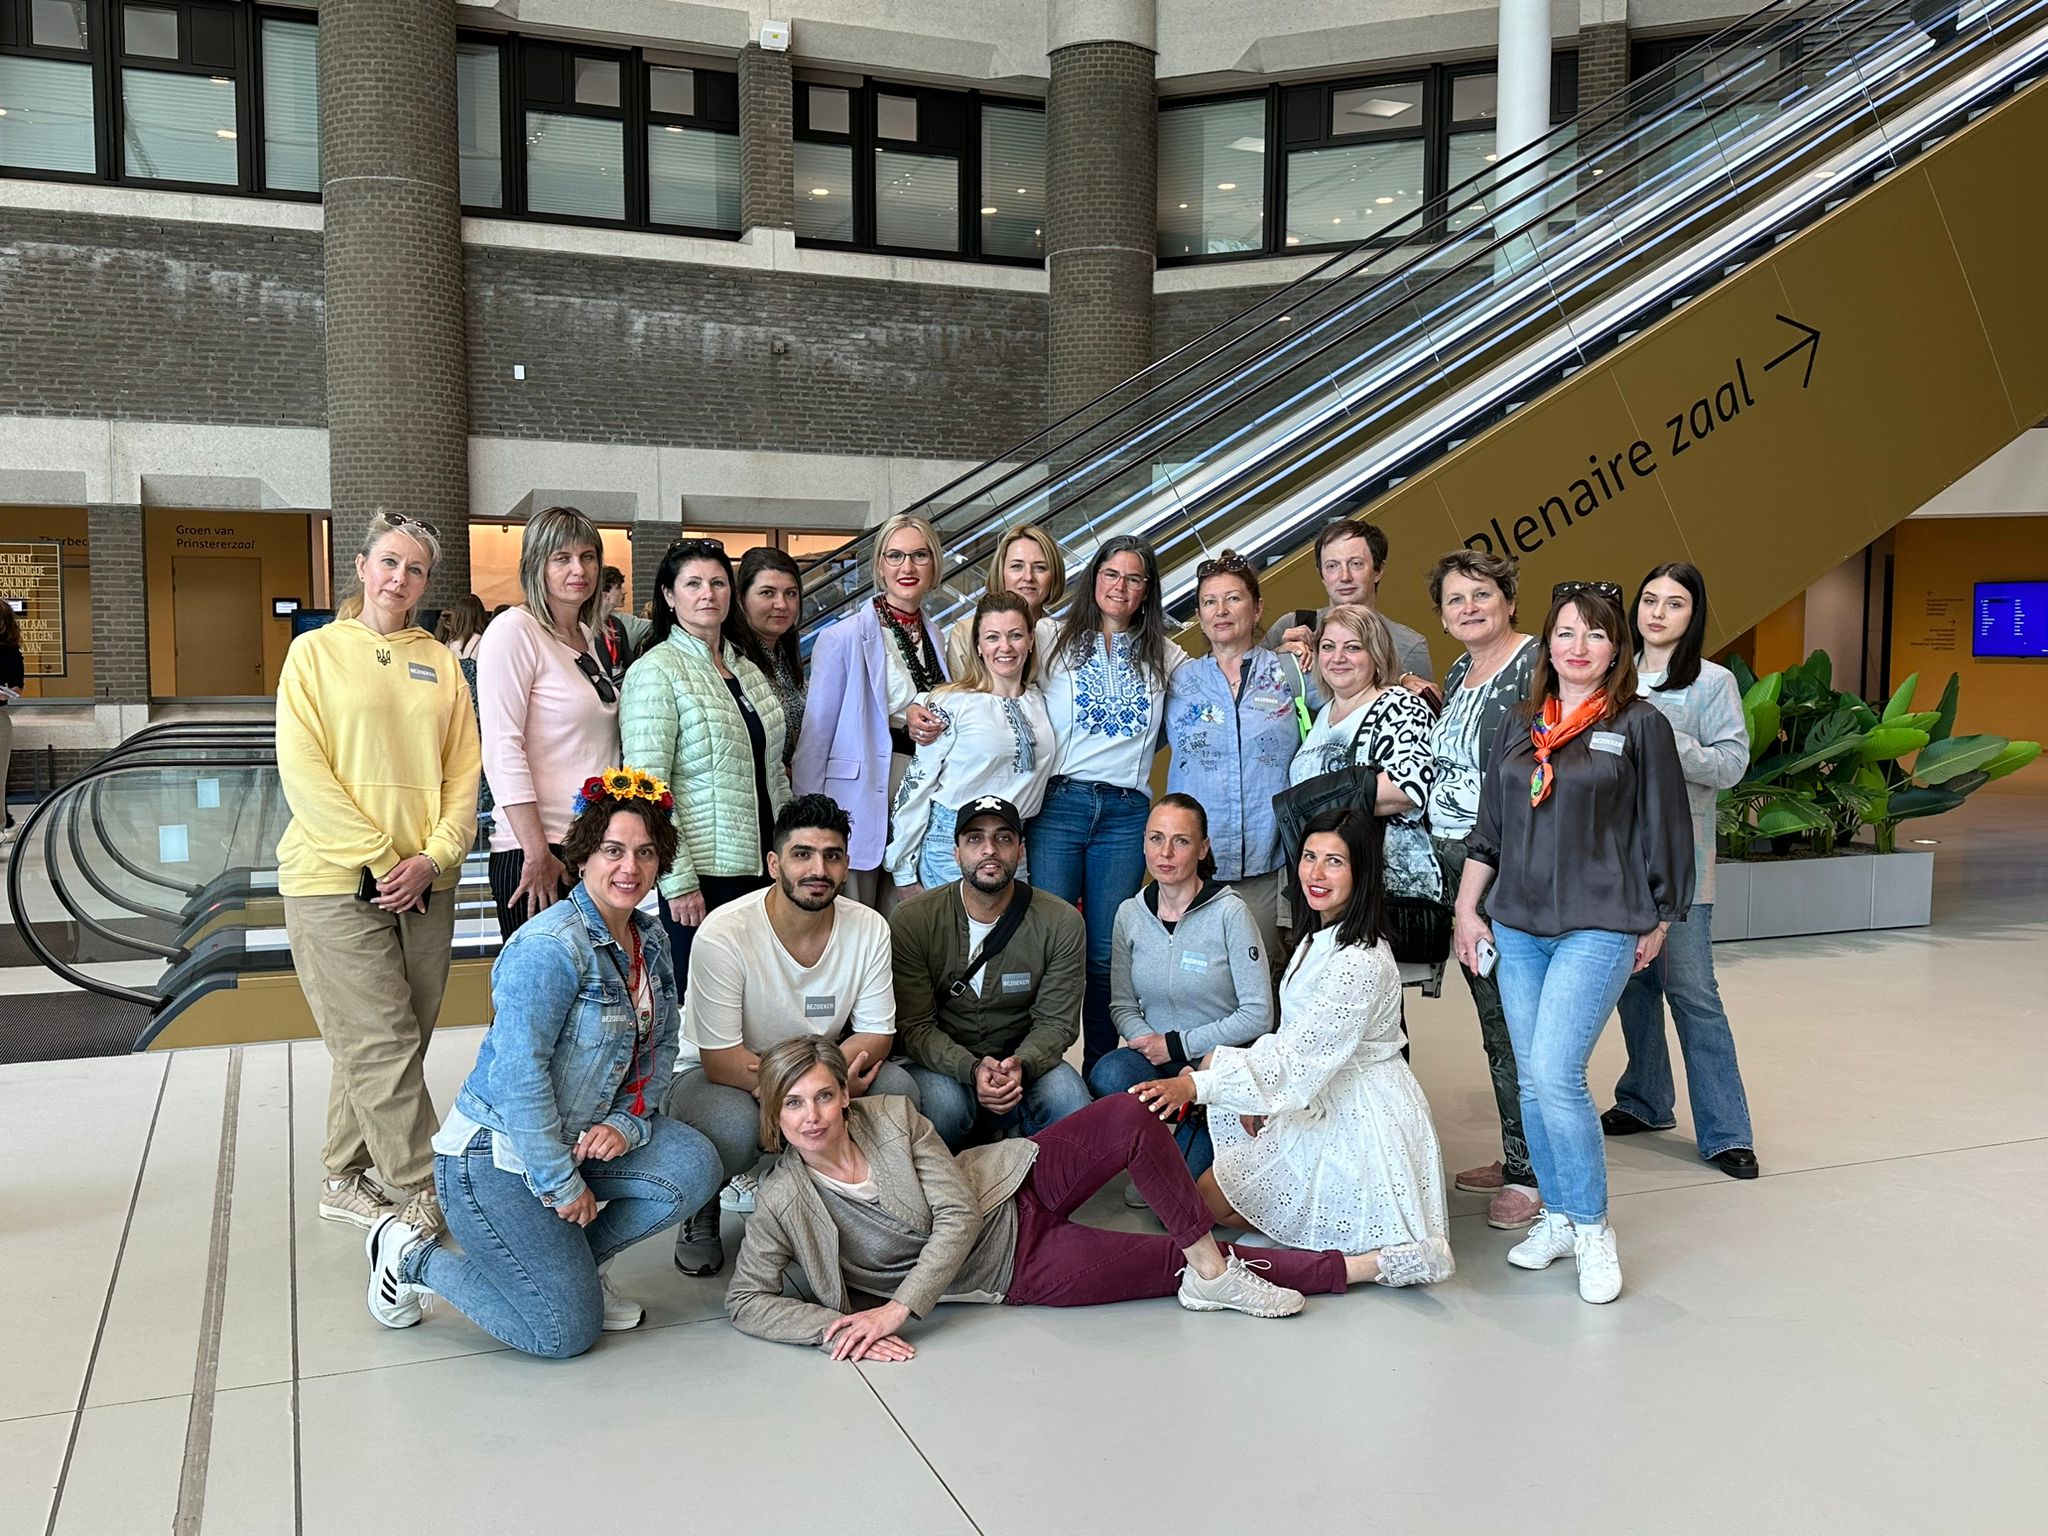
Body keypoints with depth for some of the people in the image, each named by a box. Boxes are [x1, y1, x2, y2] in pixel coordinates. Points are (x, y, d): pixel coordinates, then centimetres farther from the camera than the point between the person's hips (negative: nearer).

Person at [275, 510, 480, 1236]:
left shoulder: (441, 662, 12)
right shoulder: (316, 651, 3)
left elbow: (463, 772, 8)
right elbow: (303, 769, -6)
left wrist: (433, 857, -7)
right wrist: (378, 858, -13)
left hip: (426, 887, 4)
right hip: (336, 883, -4)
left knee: (386, 1044, 9)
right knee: (382, 1047, -6)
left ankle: (344, 1177, 24)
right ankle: (429, 1195, 2)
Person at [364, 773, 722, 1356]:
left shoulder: (650, 940, 4)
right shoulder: (550, 947, -24)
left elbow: (660, 1046, 9)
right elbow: (518, 1074, -26)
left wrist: (625, 1123, -9)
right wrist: (562, 1183, -20)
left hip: (579, 1136, 8)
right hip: (496, 1155, -8)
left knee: (694, 1166, -14)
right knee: (567, 1330, -6)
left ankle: (574, 1262, 10)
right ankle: (413, 1256, 13)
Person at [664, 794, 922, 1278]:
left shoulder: (868, 928, -12)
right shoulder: (723, 934, -25)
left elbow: (877, 1034, -7)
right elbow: (721, 1061, -25)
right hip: (709, 1075, -4)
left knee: (897, 1088, -22)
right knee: (735, 1127, -37)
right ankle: (700, 1206, 0)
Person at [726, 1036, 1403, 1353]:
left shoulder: (894, 1118, -11)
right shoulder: (784, 1203, -13)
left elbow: (957, 1216, -12)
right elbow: (746, 1299, -10)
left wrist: (897, 1309, -22)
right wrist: (836, 1327, -27)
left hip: (1013, 1188, 2)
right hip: (1016, 1271, -2)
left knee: (1130, 1116, -25)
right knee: (1174, 1264, -9)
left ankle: (1213, 1269, -11)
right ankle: (1352, 1268, 3)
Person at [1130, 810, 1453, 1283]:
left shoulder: (1363, 963, -26)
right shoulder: (1322, 939, 6)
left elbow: (1301, 1056, -29)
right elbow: (1298, 1037, 12)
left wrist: (1196, 1086, -32)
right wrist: (1257, 1096, -1)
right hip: (1324, 1104, 10)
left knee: (1212, 1200, -3)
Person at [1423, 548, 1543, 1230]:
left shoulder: (1536, 663, -10)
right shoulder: (1457, 674, 17)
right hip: (1455, 864, 9)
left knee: (1513, 1018, -5)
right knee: (1492, 1014, 14)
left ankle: (1532, 1173, 5)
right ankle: (1515, 1155, 25)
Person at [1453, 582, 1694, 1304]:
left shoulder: (1640, 725, -2)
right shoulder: (1520, 730, 12)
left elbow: (1664, 833, 1)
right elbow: (1488, 831, 16)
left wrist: (1656, 925, 2)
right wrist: (1466, 909, 10)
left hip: (1599, 929, -5)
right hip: (1517, 927, 5)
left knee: (1556, 1074, -14)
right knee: (1531, 1081, 8)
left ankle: (1593, 1230, 2)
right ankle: (1558, 1216, 23)